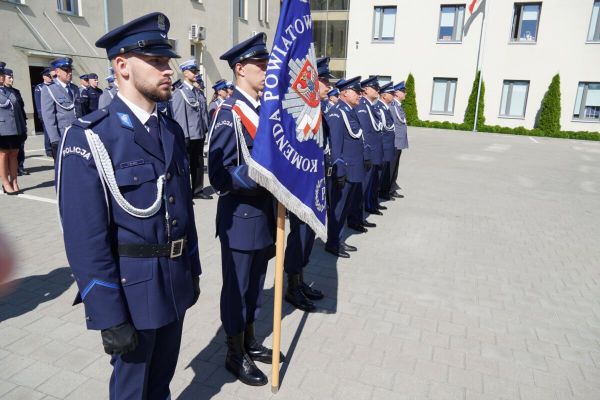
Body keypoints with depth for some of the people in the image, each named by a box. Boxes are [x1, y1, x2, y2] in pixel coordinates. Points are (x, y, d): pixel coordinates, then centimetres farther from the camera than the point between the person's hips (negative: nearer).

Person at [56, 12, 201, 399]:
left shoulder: (172, 131, 4)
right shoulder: (89, 138, -17)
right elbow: (86, 239, -19)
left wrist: (192, 269, 13)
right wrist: (110, 317, -18)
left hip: (175, 281, 6)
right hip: (132, 287, -6)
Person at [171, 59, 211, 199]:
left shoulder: (198, 92, 11)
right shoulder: (179, 92, -8)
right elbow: (178, 115, -13)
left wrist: (206, 129, 8)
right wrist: (184, 135, -16)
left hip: (199, 135, 7)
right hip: (187, 136, -6)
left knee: (199, 164, 14)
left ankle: (198, 190, 26)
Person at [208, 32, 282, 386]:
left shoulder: (264, 109, 9)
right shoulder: (229, 114, -17)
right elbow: (220, 176, -22)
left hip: (264, 212, 8)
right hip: (241, 216, -8)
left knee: (255, 284, 20)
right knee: (237, 287, 9)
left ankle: (250, 342, 39)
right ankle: (235, 354, 28)